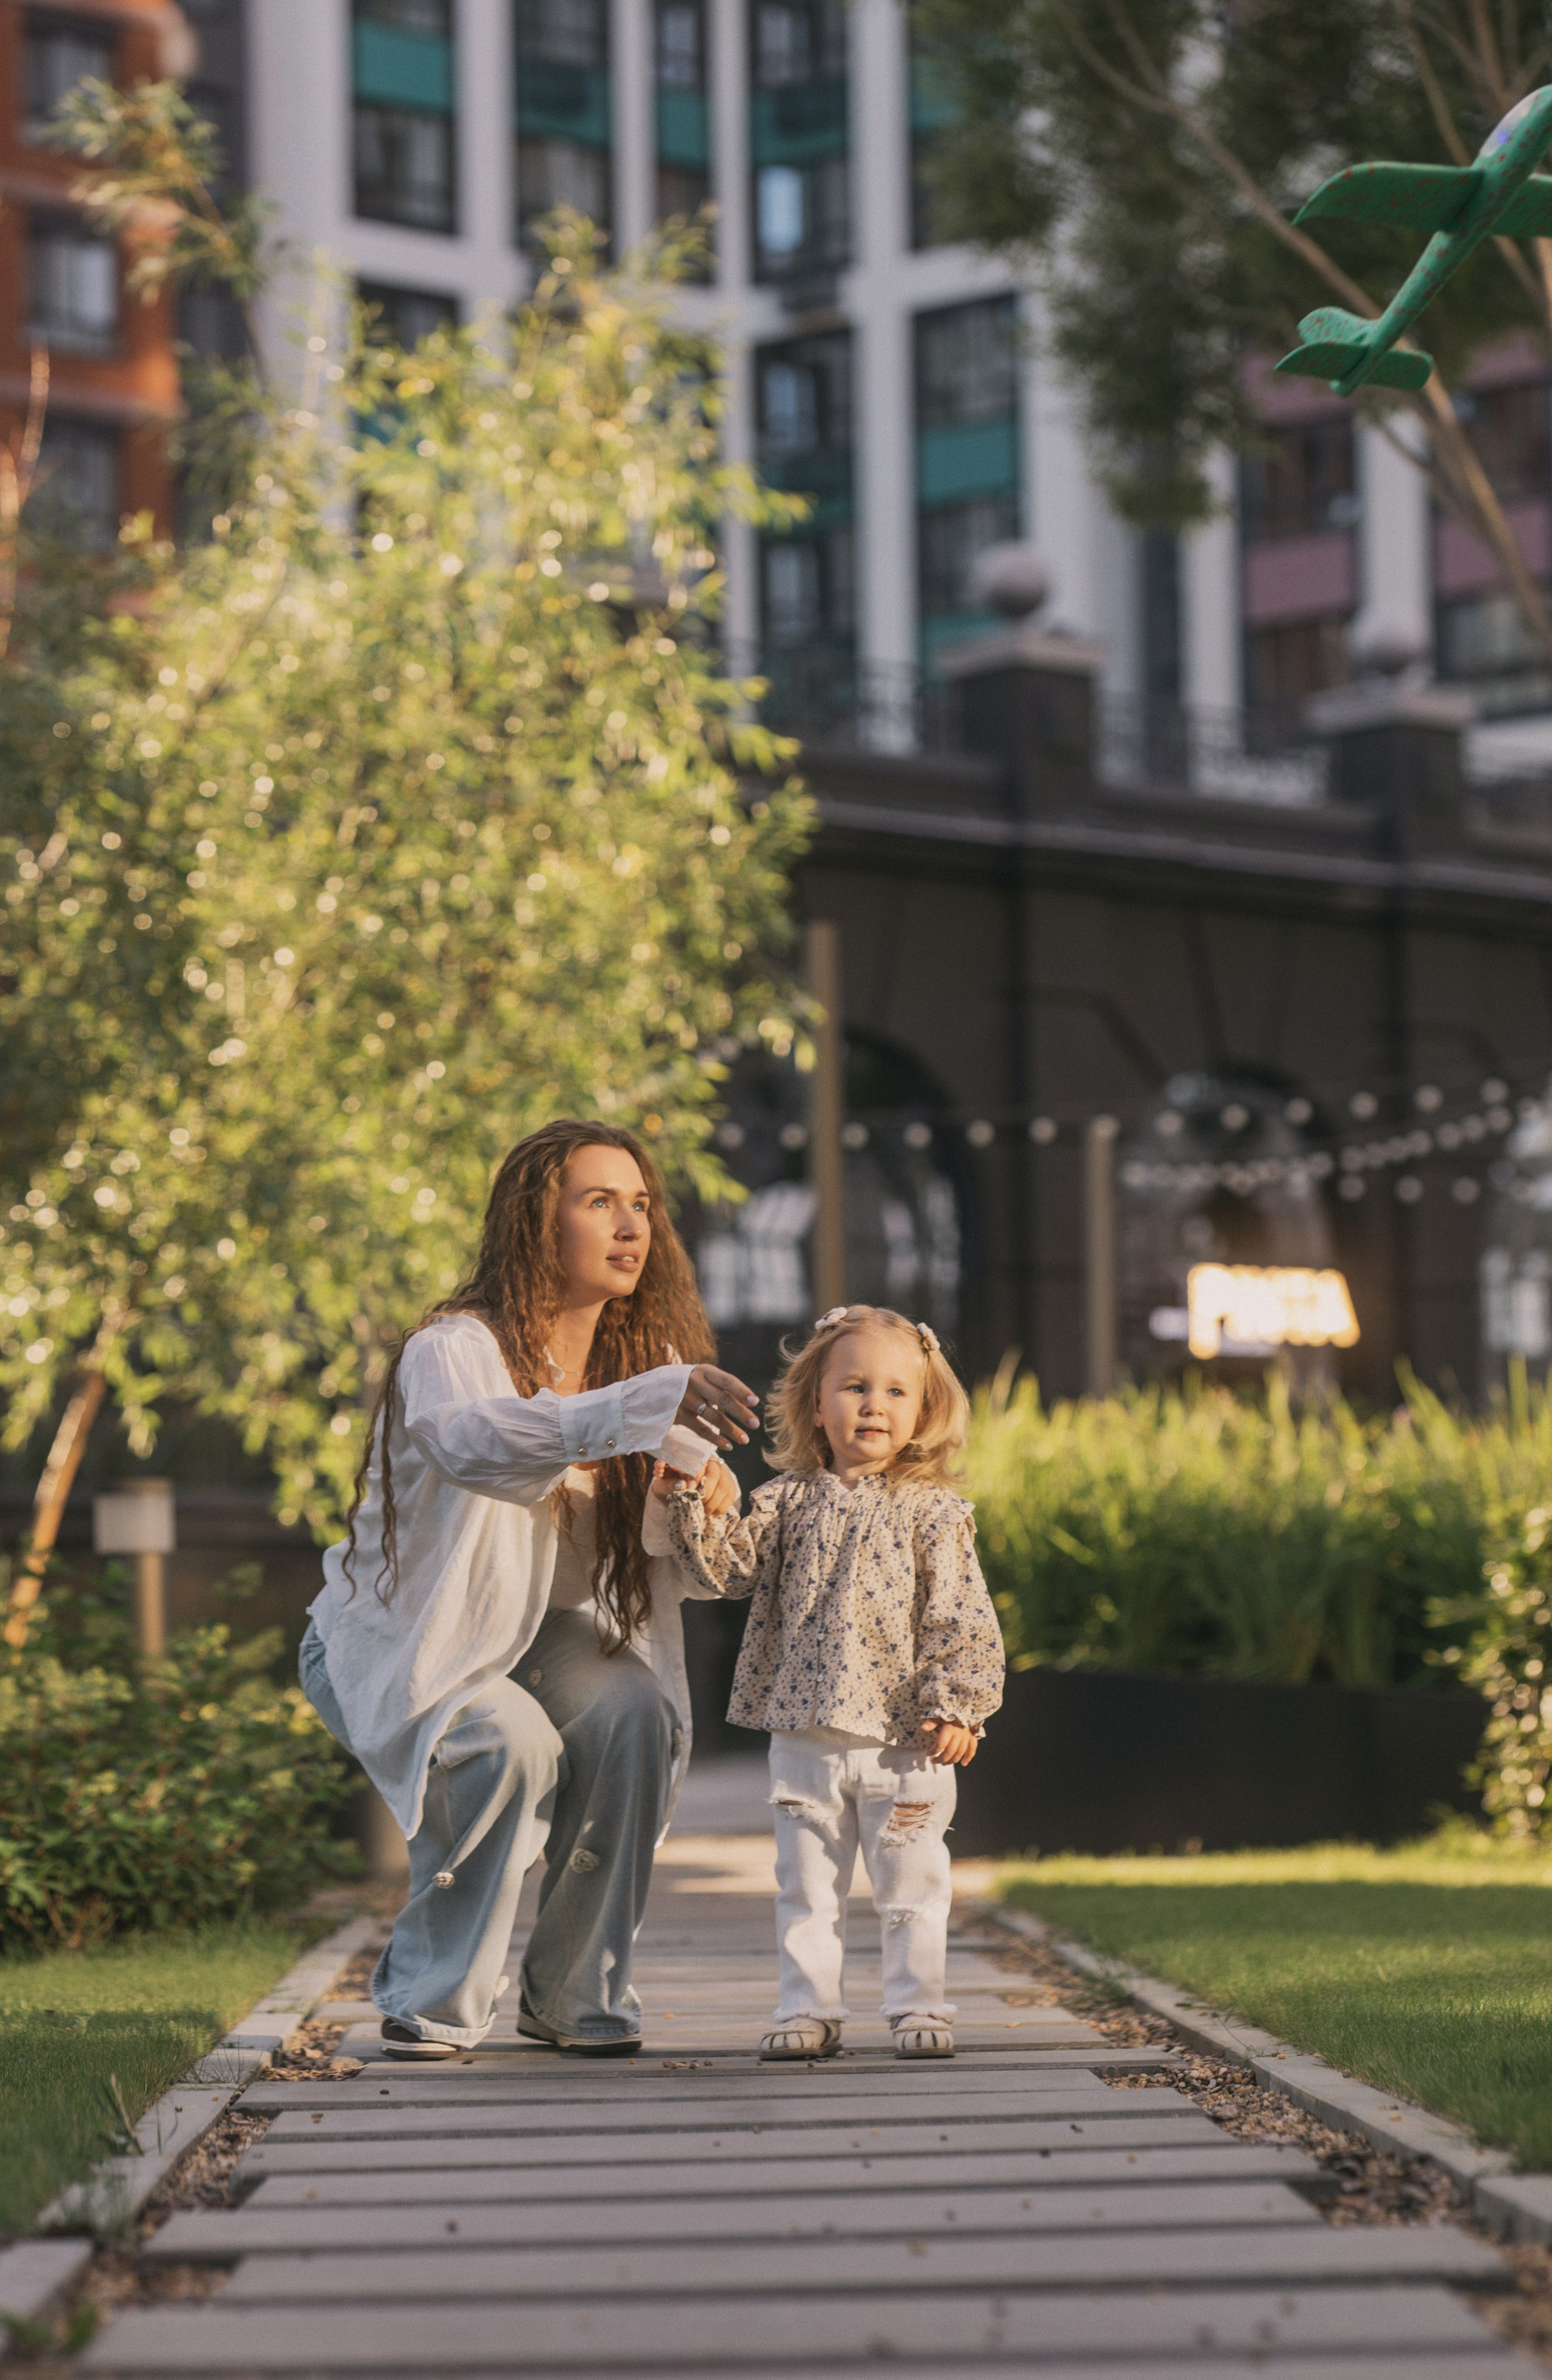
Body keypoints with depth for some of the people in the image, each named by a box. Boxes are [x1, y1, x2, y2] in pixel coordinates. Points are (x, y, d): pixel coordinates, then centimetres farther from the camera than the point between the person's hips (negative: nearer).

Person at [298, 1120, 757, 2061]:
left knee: (636, 1713, -25)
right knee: (510, 1740, -32)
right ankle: (430, 2005, -11)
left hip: (535, 1635, 5)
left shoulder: (646, 1356, -4)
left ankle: (576, 1998, -9)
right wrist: (653, 1402, -62)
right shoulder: (452, 1351, -24)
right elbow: (472, 1440, -50)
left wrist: (708, 1507, -29)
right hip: (397, 1640, -5)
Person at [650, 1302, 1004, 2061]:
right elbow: (727, 1564, -2)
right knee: (806, 1884, 8)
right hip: (804, 1735, 2)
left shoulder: (932, 1512, -1)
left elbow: (960, 1618, -3)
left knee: (910, 1885, 5)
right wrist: (685, 1503, -16)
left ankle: (918, 2006, 14)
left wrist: (956, 1706, -10)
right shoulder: (790, 1500, 6)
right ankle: (809, 2008, 15)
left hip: (902, 1738, -2)